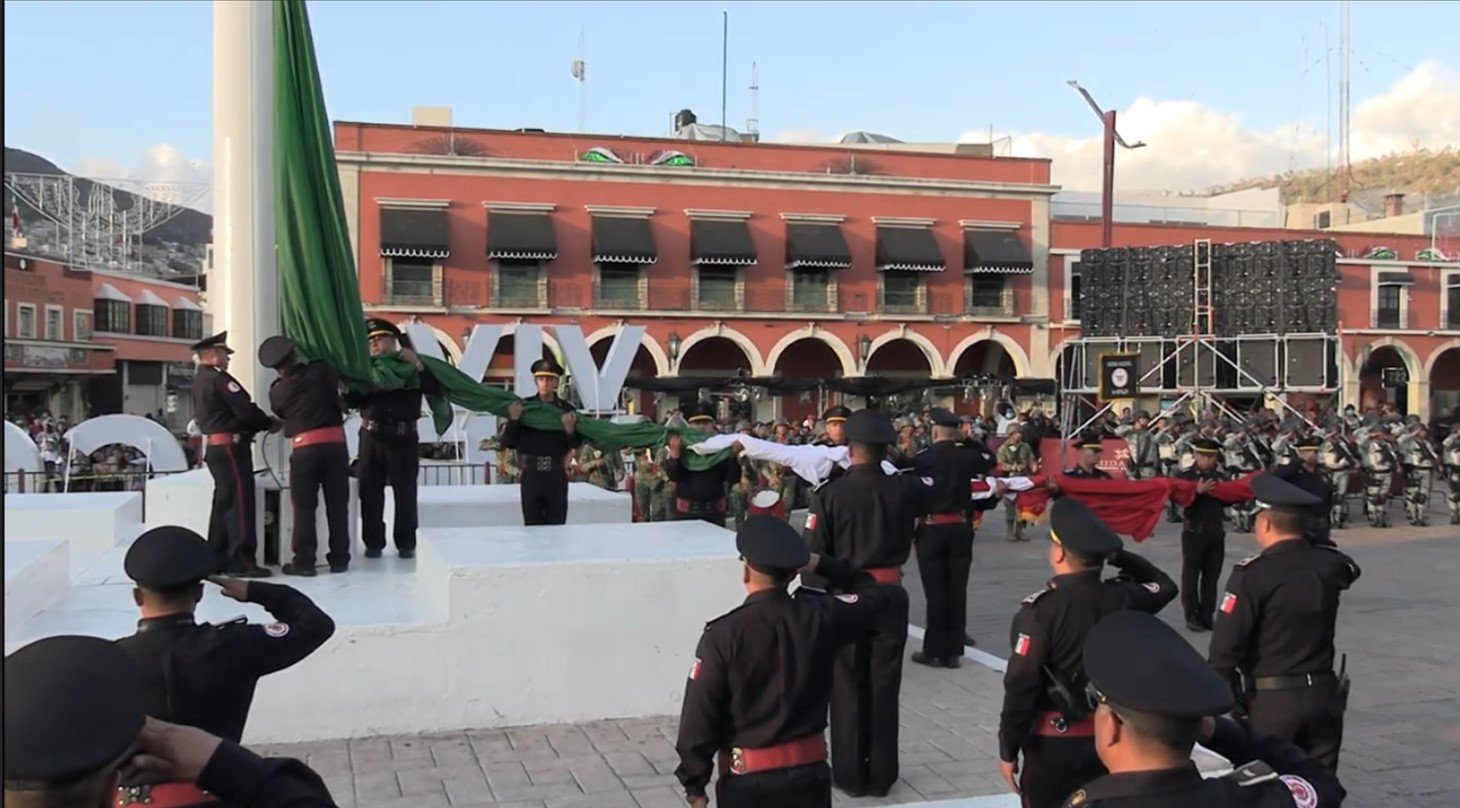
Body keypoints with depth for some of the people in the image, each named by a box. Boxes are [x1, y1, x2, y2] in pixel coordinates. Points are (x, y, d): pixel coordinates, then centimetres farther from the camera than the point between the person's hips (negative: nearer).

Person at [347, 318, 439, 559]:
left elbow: (435, 388, -9)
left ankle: (406, 543, 11)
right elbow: (354, 402, 1)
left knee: (405, 492, 3)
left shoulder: (411, 367, 4)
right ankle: (373, 543, 11)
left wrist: (417, 364, -18)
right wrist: (345, 390, -20)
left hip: (404, 437, -2)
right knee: (370, 491, 3)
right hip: (372, 437, 2)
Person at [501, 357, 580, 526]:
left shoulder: (567, 410, 1)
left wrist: (570, 430, -20)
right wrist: (513, 419, -18)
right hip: (531, 475, 0)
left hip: (557, 476, 1)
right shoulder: (523, 406, 0)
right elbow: (508, 443, -2)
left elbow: (575, 445, 0)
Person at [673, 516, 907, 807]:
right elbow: (877, 594, 14)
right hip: (809, 773, 3)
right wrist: (822, 565, 13)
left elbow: (700, 715, -11)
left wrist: (694, 783, 0)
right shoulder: (821, 617, -6)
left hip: (747, 780, -3)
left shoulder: (723, 634, -16)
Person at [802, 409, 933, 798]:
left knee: (848, 688, 10)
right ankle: (881, 775, 19)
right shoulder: (903, 488, -3)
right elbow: (935, 492, 20)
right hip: (890, 595, 2)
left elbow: (814, 556, -11)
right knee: (884, 688, 11)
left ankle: (851, 774, 17)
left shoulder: (830, 493, -12)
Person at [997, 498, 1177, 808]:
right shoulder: (1123, 599, -5)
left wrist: (1009, 750, -8)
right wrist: (1117, 555, 12)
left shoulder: (1041, 609, -20)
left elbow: (1021, 687, -18)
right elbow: (1164, 585, 19)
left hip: (1054, 744, -5)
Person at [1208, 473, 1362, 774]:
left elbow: (1225, 645, -20)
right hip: (1325, 696, 5)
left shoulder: (1253, 574, -18)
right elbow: (1350, 569, 27)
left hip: (1272, 701, -5)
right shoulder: (1330, 564, -1)